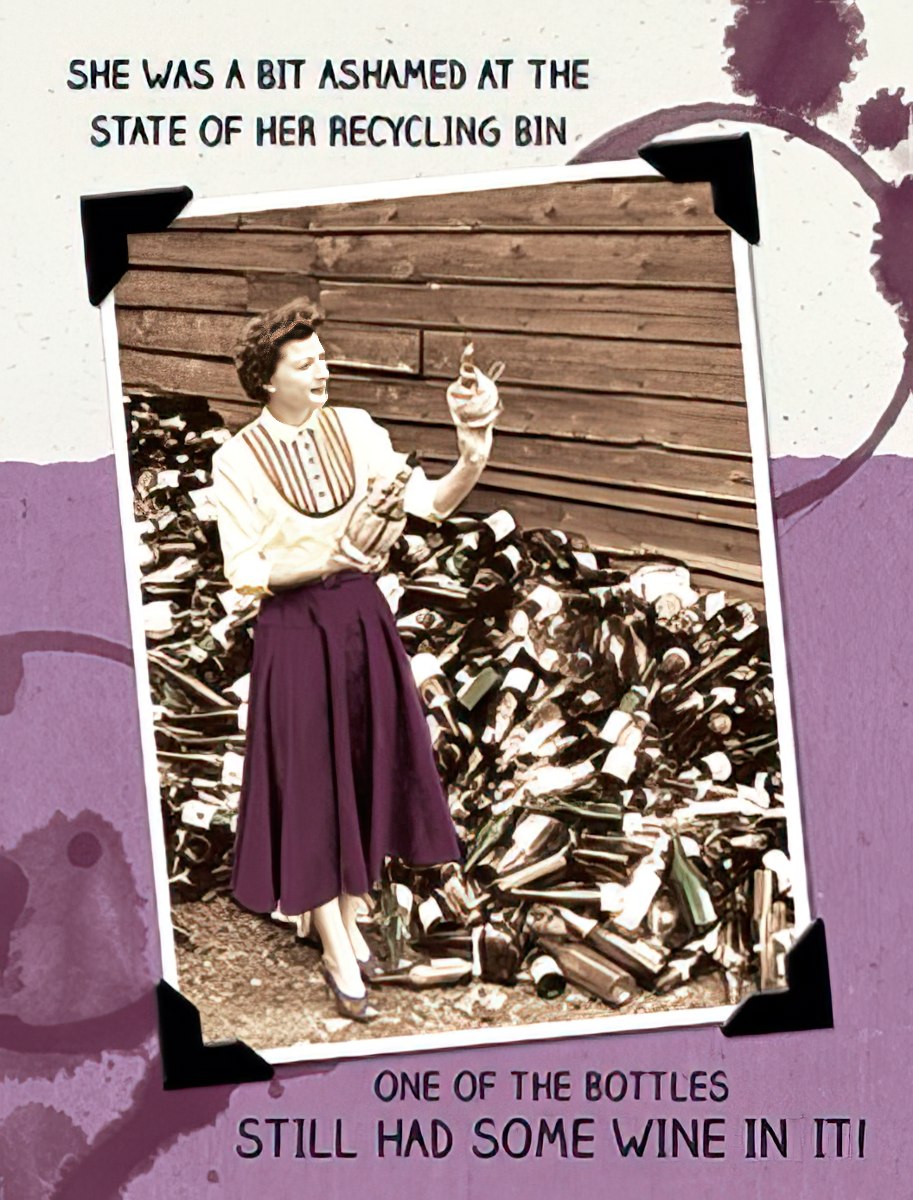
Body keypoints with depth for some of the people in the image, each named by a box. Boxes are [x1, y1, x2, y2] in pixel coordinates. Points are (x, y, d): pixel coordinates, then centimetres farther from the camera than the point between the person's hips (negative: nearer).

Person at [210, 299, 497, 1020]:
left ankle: (347, 918, 32)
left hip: (362, 616, 4)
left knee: (366, 773, 12)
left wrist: (471, 463, -27)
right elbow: (245, 571, -11)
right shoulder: (238, 461, -11)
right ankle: (338, 956, 14)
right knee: (310, 784, 3)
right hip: (293, 629, -4)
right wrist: (327, 562, -24)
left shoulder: (355, 430, -2)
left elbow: (426, 502, -8)